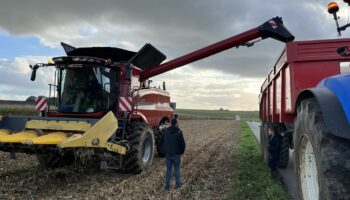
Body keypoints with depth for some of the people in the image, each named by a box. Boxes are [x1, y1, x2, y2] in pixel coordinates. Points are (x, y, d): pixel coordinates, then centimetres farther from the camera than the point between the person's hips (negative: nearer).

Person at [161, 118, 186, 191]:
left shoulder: (166, 131, -3)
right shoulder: (179, 132, -16)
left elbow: (162, 142, 4)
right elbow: (183, 144, -13)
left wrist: (164, 152, 15)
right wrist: (181, 151, 5)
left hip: (168, 154, 3)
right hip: (176, 154, -3)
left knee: (168, 170, 11)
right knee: (177, 170, 13)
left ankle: (167, 186, 13)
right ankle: (178, 184, 25)